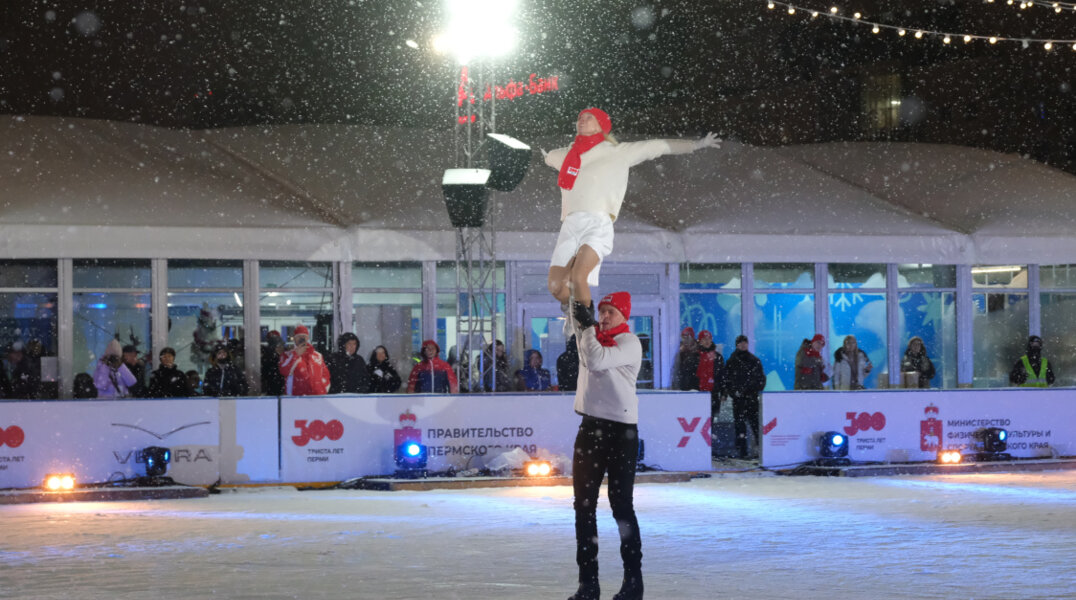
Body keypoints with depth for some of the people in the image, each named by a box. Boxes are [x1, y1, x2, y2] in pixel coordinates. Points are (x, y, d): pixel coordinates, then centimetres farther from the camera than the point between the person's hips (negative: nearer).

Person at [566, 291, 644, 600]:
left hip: (621, 431, -7)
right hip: (590, 427, 7)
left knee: (621, 505, -2)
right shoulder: (592, 336, 12)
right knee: (583, 506, 4)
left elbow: (597, 360, -22)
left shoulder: (629, 342, -10)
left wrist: (588, 326, -16)